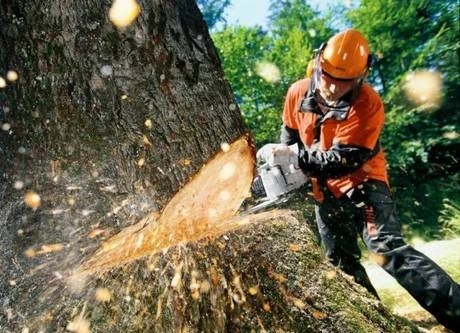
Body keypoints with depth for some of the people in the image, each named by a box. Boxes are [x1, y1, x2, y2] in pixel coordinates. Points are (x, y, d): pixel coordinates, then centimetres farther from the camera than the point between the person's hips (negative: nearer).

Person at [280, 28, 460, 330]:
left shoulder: (368, 104, -23)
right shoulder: (298, 94, -7)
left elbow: (344, 160, -27)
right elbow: (289, 134, 9)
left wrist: (298, 159, -27)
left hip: (362, 182, -5)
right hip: (327, 191, 6)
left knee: (387, 247, -23)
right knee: (341, 261, 9)